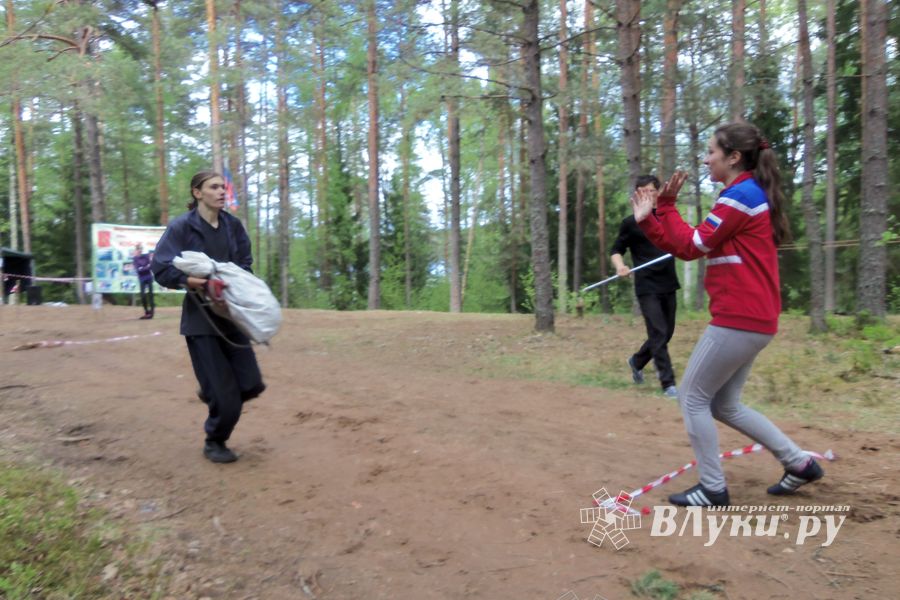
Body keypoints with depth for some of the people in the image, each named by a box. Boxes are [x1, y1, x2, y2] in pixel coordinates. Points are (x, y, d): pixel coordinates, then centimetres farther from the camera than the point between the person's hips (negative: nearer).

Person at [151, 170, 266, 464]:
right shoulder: (181, 227, -9)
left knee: (251, 384, 2)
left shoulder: (233, 225, 6)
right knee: (226, 396, -2)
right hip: (200, 318, -5)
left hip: (231, 314, 5)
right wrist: (203, 283, -22)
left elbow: (245, 264, 12)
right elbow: (162, 270, -11)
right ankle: (214, 443, 27)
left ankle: (212, 393, 36)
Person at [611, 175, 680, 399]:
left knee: (667, 333, 12)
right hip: (647, 287, -5)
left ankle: (637, 361, 36)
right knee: (659, 333, -10)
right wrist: (620, 266, -20)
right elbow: (616, 250, 1)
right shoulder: (631, 223, -3)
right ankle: (668, 383, -2)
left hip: (668, 284, 5)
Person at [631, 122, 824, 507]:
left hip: (740, 319, -10)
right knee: (724, 405, 18)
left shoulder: (740, 195, -13)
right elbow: (686, 250, 14)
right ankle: (800, 463, 24)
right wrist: (648, 220, 5)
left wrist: (666, 205, 1)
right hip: (750, 318, 10)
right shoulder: (746, 195, 20)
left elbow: (693, 245, -11)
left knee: (692, 398, -1)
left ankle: (712, 489, 9)